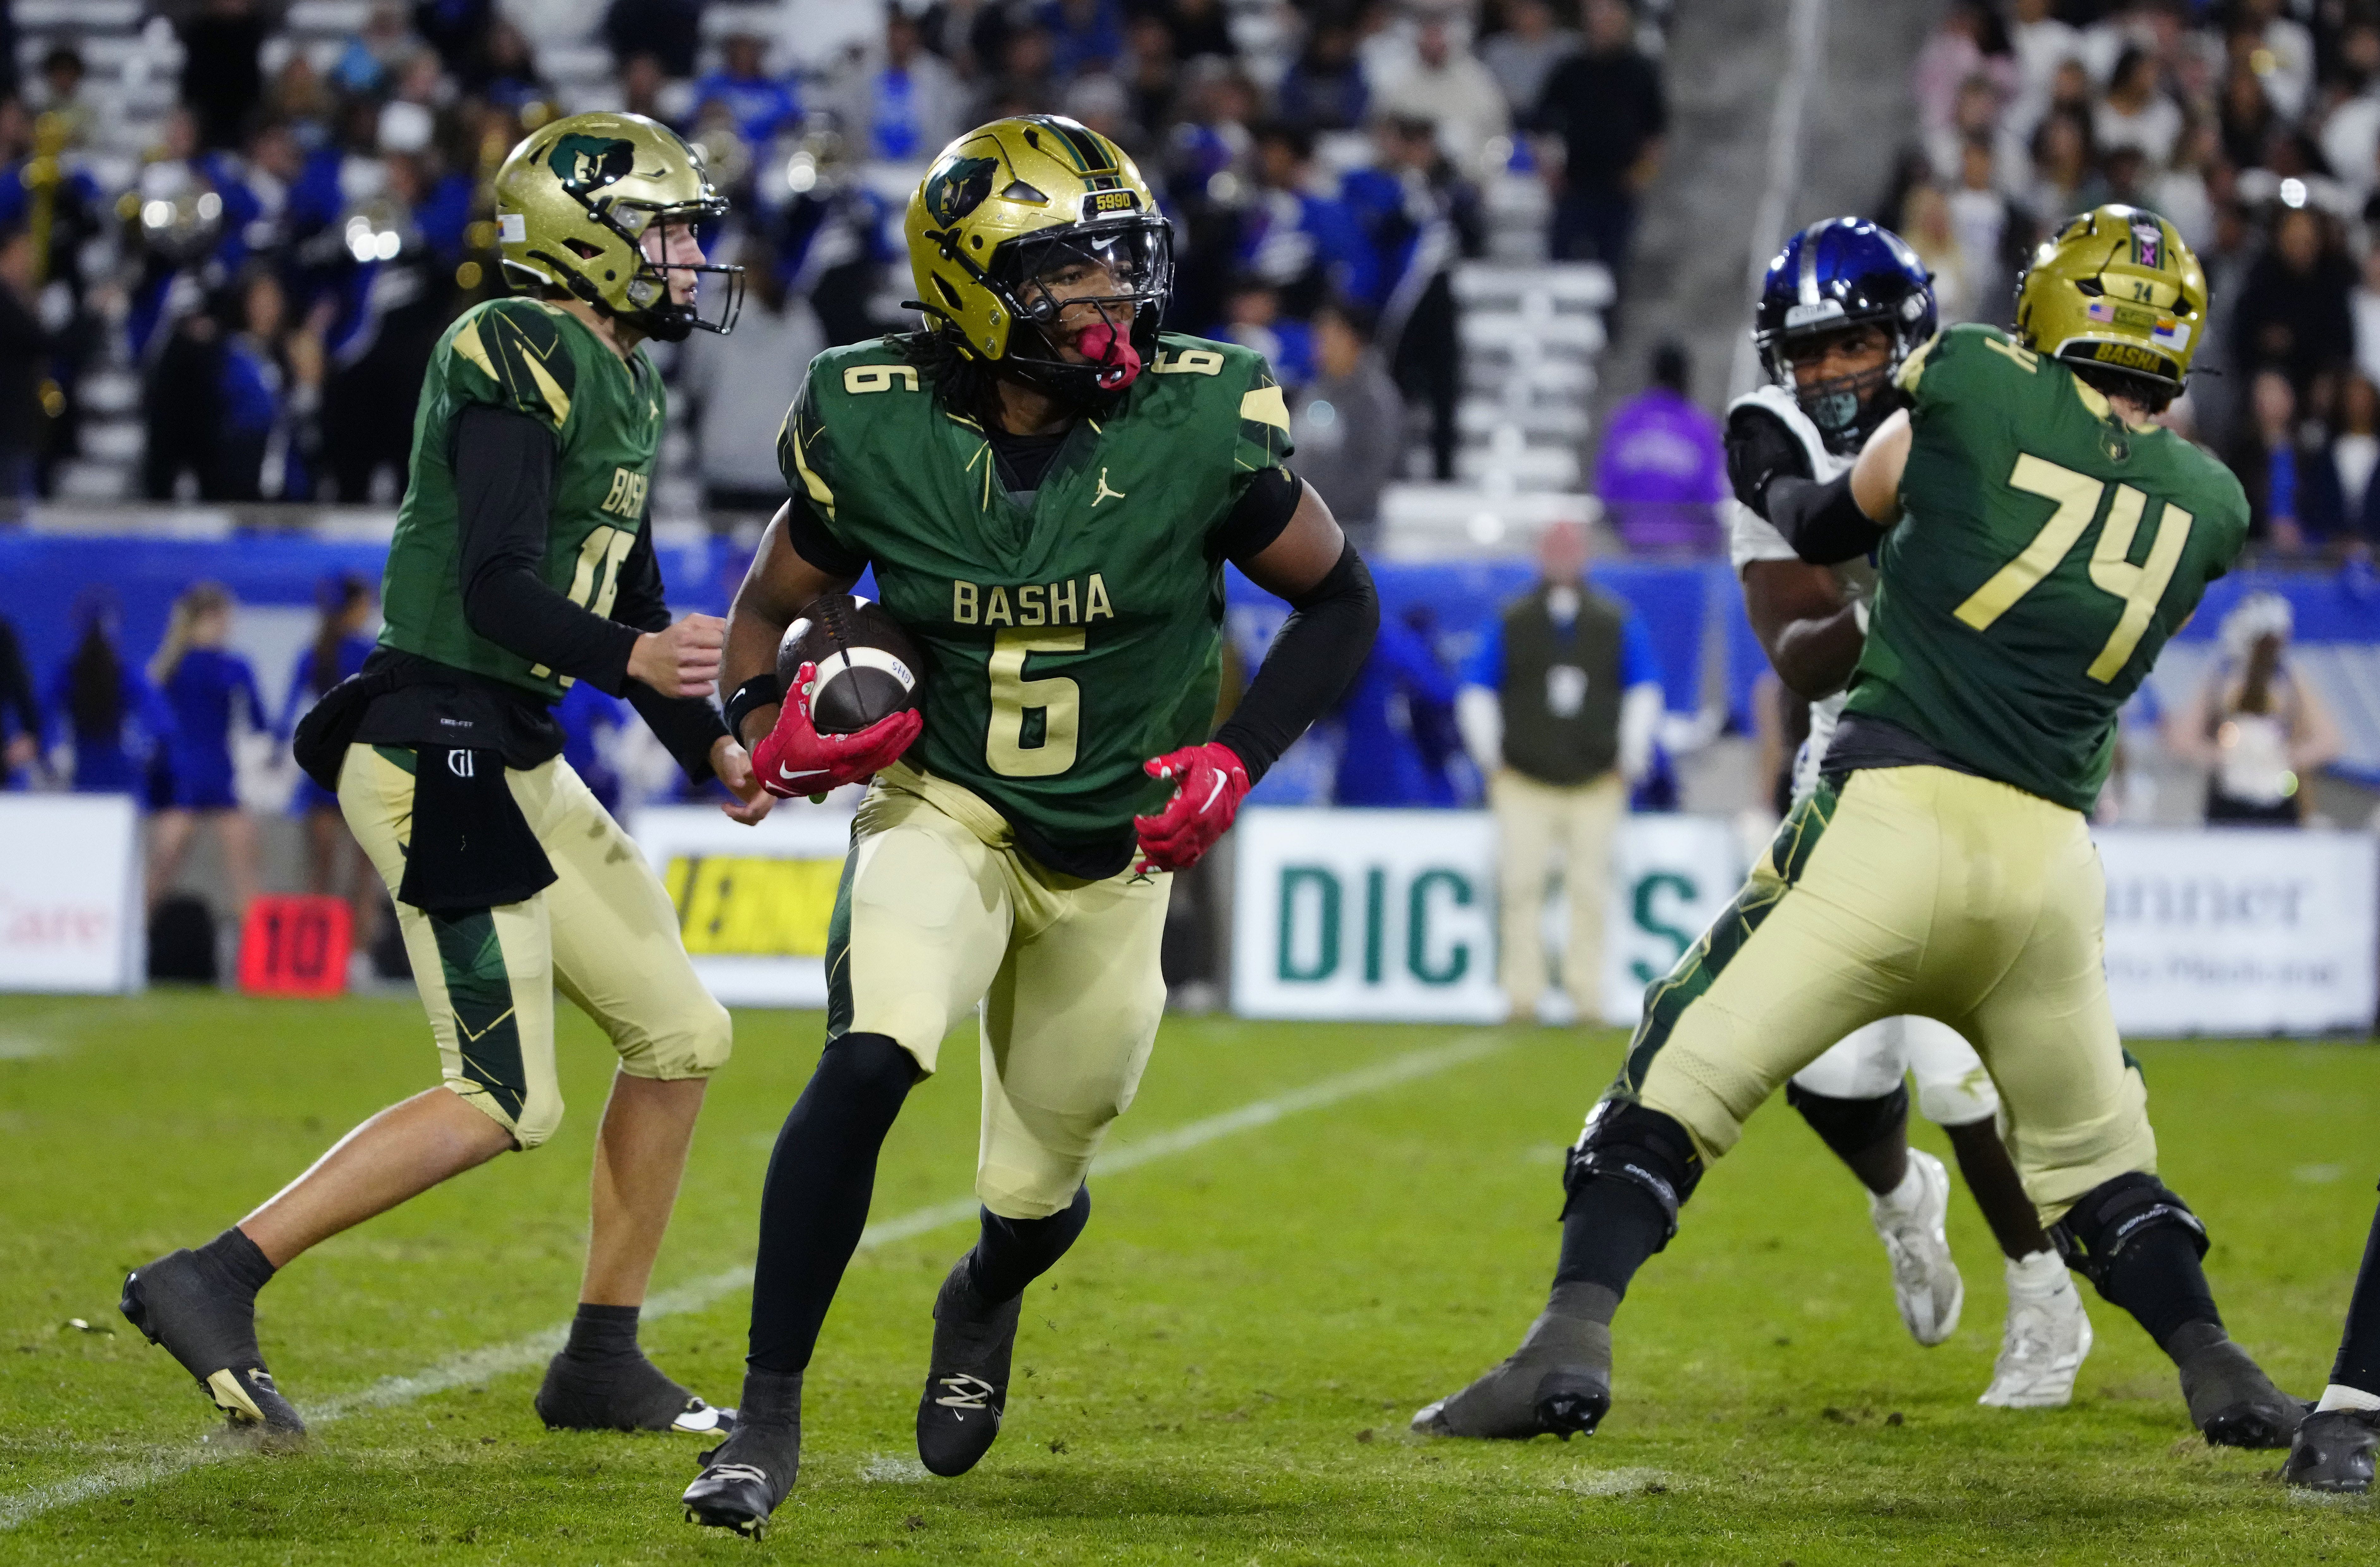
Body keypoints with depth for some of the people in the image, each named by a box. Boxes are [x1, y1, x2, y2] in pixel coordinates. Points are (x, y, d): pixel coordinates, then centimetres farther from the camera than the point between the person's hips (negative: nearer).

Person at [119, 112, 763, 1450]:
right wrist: (632, 657, -37)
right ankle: (214, 1284, -8)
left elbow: (633, 604, 24)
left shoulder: (617, 387, 16)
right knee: (506, 1102, -12)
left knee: (681, 1037, 10)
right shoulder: (518, 365, -14)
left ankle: (603, 1364, 18)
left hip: (518, 769, 10)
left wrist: (714, 747, 14)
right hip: (438, 759, -10)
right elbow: (499, 592, -23)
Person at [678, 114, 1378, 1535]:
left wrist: (1236, 759, -15)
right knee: (869, 1060, -29)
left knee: (1035, 1196, 11)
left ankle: (984, 1303, 52)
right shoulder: (874, 430, -15)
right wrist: (772, 724, -18)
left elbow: (1341, 602, -2)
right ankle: (769, 1419, -18)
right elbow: (775, 603, 4)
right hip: (941, 810, -1)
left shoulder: (1198, 427, -17)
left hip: (1116, 847, 1)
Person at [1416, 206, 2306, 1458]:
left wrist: (1774, 475, 40)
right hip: (2049, 859, 3)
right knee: (2092, 1156, 23)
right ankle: (2222, 1377, 14)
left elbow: (1831, 526, 17)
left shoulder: (1974, 390, 2)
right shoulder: (2208, 504, 12)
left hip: (1889, 822, -3)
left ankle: (1573, 1336, -16)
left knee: (1676, 1086, 0)